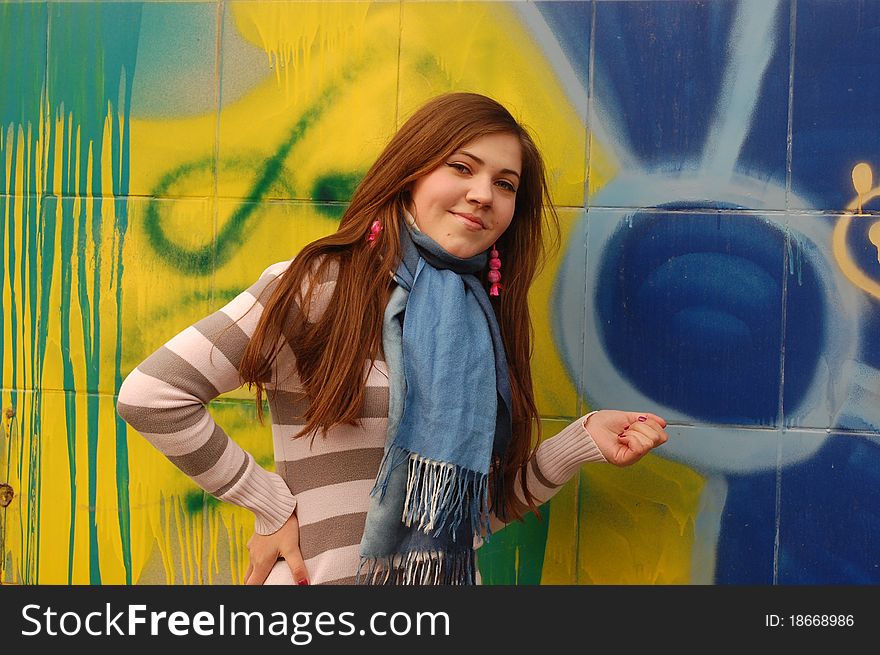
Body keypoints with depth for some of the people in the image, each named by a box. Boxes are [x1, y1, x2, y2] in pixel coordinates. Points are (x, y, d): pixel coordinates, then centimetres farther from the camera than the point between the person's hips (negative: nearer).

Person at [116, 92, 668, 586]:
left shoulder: (484, 323, 5)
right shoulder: (322, 286, -12)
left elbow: (478, 509, 6)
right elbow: (151, 395, -16)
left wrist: (583, 441, -5)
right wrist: (273, 504, -11)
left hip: (452, 576, 5)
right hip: (326, 574, -4)